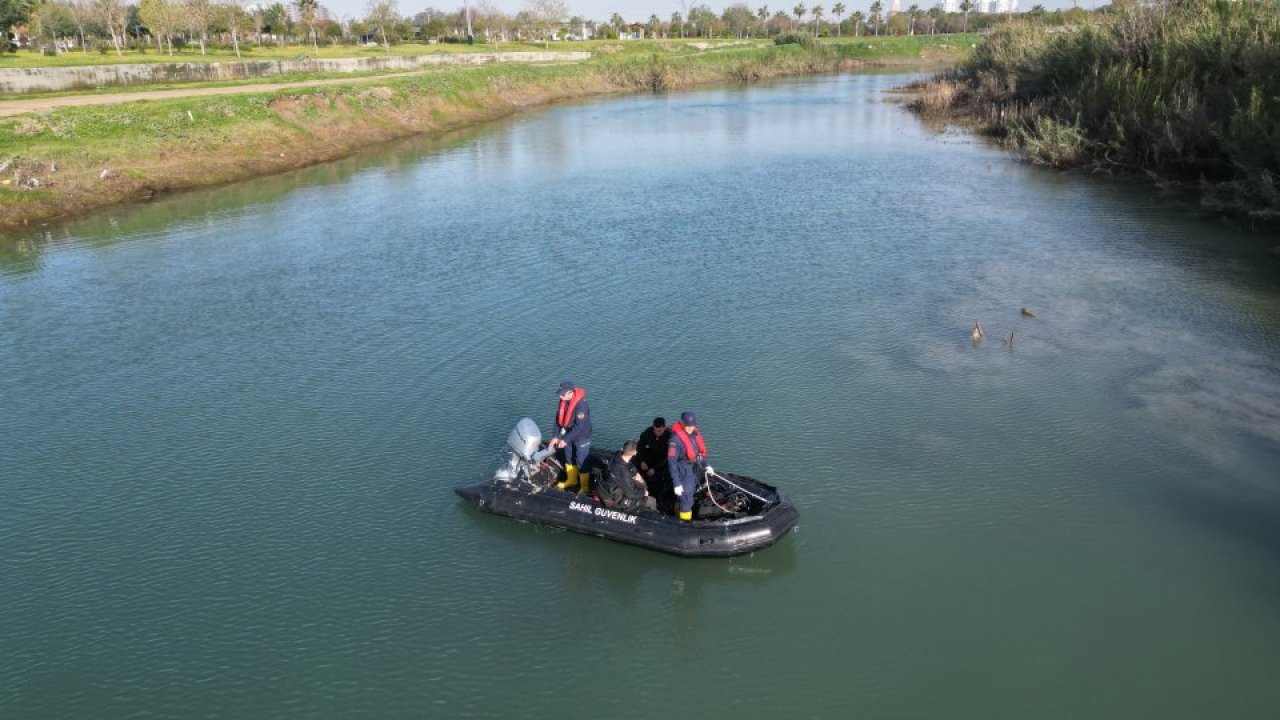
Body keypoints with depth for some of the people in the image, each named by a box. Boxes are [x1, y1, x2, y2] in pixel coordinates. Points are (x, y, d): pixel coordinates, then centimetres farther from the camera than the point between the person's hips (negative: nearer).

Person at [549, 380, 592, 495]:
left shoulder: (581, 404, -32)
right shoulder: (563, 400, -10)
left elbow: (580, 426, -31)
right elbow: (558, 418, -1)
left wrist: (566, 440, -29)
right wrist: (556, 436, -8)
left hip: (581, 437, -8)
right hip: (568, 434, 8)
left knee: (582, 462, 3)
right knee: (568, 458, 23)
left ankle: (585, 487, 19)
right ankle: (571, 480, 45)